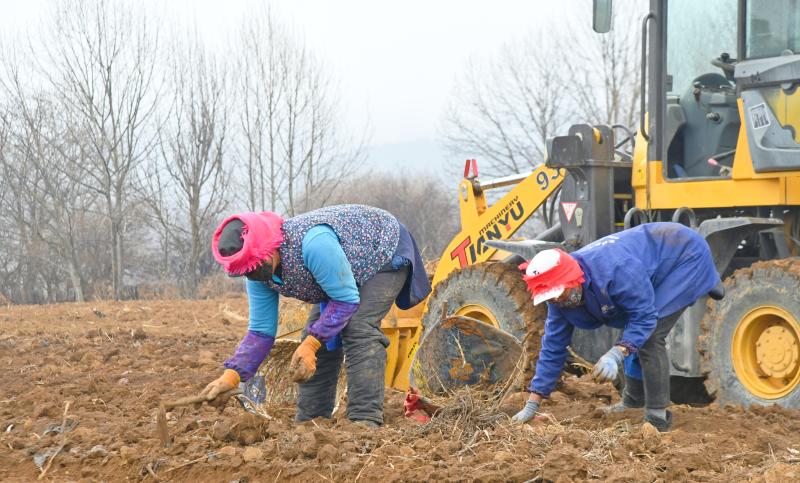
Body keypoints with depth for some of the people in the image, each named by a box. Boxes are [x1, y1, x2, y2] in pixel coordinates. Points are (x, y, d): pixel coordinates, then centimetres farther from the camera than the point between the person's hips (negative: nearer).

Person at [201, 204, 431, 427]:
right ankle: (308, 421, 9)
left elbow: (347, 299, -34)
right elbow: (260, 331, -11)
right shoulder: (258, 275, -17)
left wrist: (312, 343, -38)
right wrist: (231, 374, -23)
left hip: (386, 253, -8)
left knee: (358, 328, -25)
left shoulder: (313, 242, -43)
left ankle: (365, 421, -27)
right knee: (318, 335, -1)